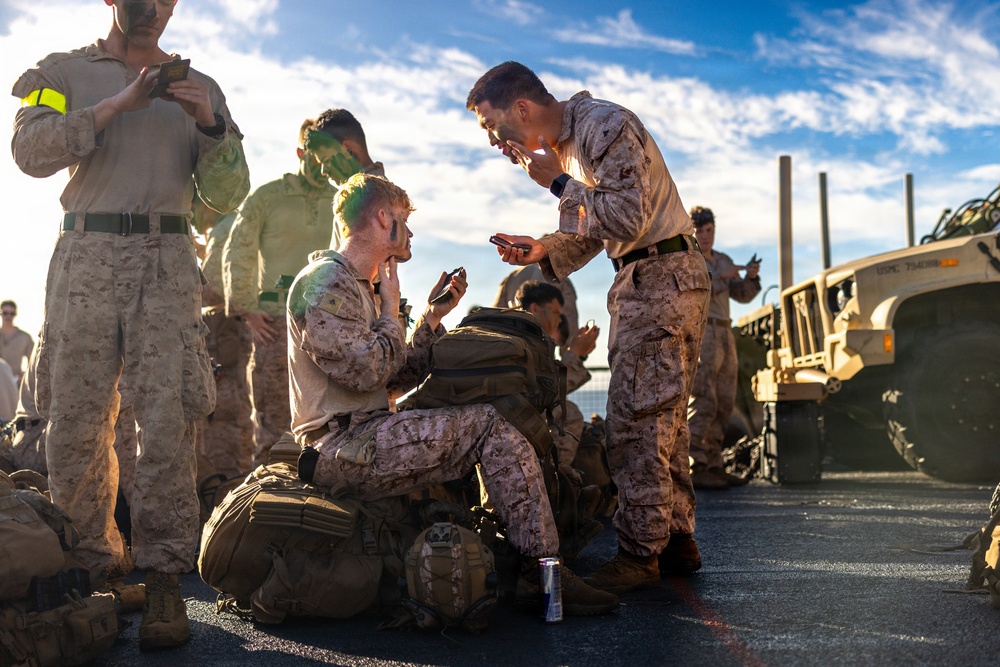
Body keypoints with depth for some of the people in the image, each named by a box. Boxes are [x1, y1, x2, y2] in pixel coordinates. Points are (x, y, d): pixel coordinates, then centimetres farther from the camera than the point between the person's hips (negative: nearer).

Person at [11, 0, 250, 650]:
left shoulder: (198, 87, 19)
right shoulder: (63, 72, 16)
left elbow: (228, 194, 11)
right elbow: (31, 151, -3)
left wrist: (211, 125, -7)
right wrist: (119, 103, -8)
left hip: (167, 262, 0)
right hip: (86, 258, 0)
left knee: (168, 418, -11)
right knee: (76, 420, -1)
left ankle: (164, 581, -9)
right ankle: (97, 561, 15)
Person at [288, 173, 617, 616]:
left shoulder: (362, 286, 23)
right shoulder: (324, 284, -10)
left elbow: (397, 379, 18)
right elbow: (366, 371, -22)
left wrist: (432, 317, 11)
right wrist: (391, 310, -6)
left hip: (364, 437, 10)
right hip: (342, 446, -10)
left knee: (495, 429, 7)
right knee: (489, 425, -19)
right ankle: (543, 572, -16)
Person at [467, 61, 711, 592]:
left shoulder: (604, 125, -16)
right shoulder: (563, 146, 13)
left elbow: (627, 218, -23)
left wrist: (558, 183, -15)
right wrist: (545, 250, -2)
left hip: (664, 276, -10)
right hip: (639, 283, 10)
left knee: (636, 416, -10)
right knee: (659, 416, 12)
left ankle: (639, 554, -5)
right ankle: (676, 541, 20)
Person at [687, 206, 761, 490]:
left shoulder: (722, 260, 20)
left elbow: (743, 295, 13)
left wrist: (751, 277, -6)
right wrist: (720, 277, -20)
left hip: (723, 336, 8)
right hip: (698, 334, -8)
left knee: (723, 404, 7)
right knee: (702, 402, -16)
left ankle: (713, 466, 13)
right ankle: (694, 469, -17)